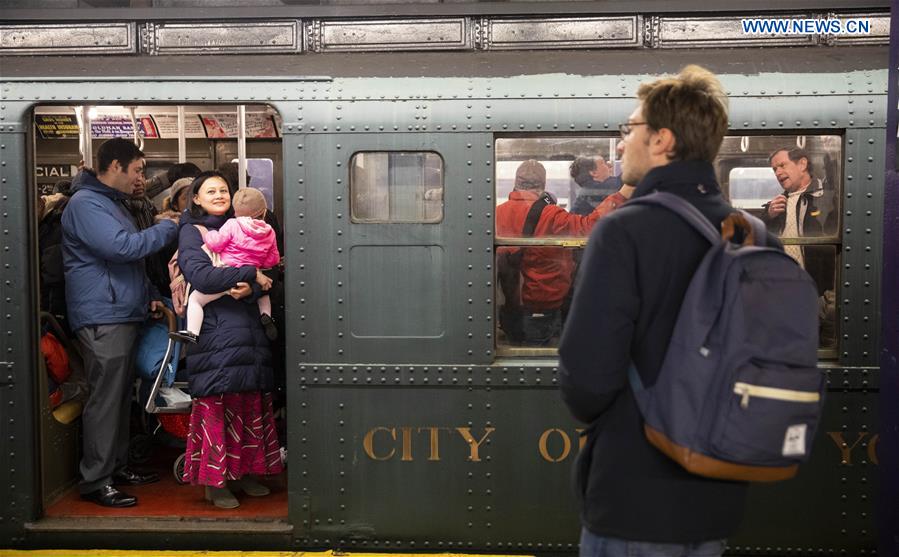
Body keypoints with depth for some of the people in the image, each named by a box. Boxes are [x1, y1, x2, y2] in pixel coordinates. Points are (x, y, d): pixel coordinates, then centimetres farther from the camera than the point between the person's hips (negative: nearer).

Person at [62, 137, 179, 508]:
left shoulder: (114, 203, 22)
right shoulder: (85, 204, -11)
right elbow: (122, 247, -23)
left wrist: (150, 295, 17)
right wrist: (167, 228, -13)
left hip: (124, 316, 10)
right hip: (102, 319, -10)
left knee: (121, 395, 14)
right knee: (105, 399, -8)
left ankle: (117, 466, 24)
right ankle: (95, 481, -1)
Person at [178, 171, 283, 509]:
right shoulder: (191, 231, 3)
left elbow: (263, 277, 12)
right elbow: (200, 276, -15)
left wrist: (251, 289, -11)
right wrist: (250, 274, -13)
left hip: (248, 329, 6)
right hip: (214, 329, -5)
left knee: (250, 404, 6)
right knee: (216, 407, -5)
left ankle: (242, 472, 18)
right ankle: (215, 482, 4)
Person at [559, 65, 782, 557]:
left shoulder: (624, 231, -18)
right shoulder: (758, 239, 1)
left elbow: (586, 375, -22)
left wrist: (594, 416, 0)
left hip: (633, 498, -6)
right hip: (718, 497, 6)